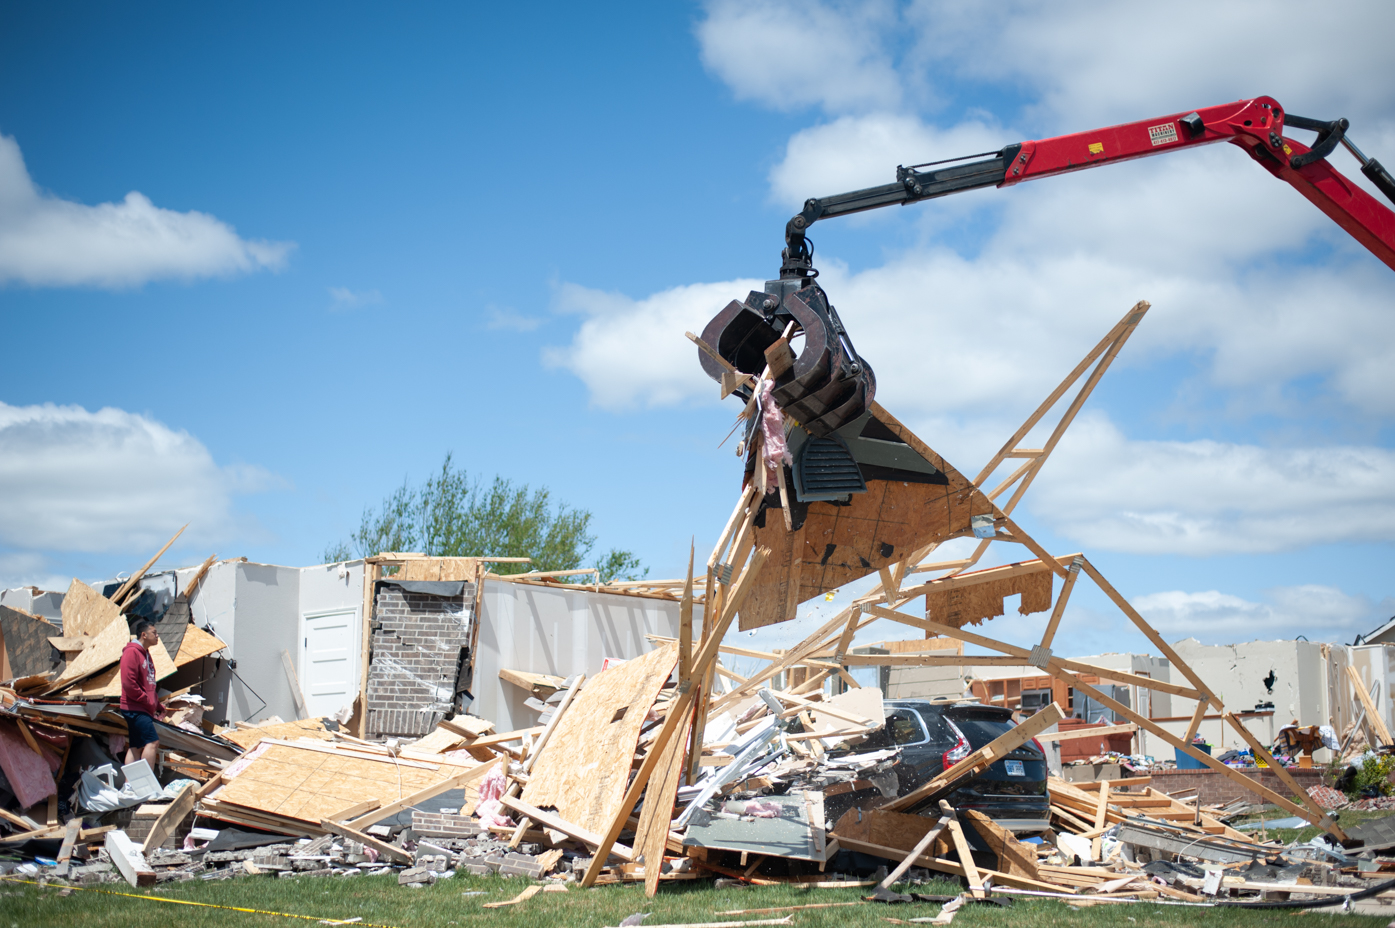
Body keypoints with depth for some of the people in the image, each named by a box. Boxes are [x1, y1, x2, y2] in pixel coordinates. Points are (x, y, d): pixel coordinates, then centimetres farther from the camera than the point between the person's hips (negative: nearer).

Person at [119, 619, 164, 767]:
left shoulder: (146, 654, 19)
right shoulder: (132, 652, -12)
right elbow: (128, 683, -20)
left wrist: (158, 705, 15)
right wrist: (147, 701, -16)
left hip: (144, 710, 10)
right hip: (135, 709, -10)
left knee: (136, 747, 8)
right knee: (153, 741, -16)